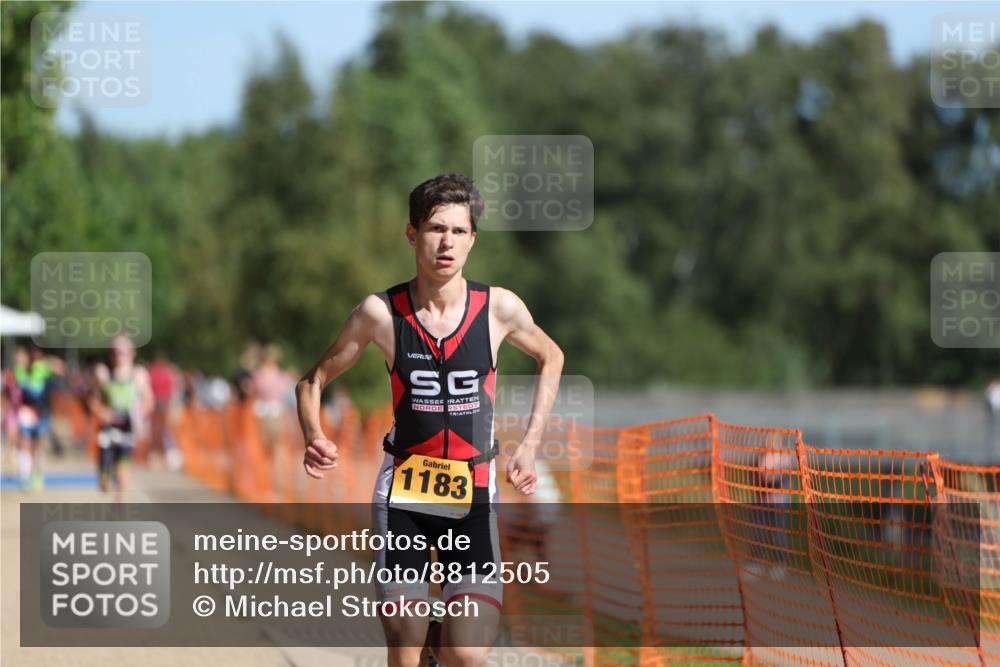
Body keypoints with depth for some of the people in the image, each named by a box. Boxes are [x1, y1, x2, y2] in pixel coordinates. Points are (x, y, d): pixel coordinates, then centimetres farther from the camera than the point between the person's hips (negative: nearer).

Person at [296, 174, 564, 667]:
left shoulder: (500, 308, -5)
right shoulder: (381, 312, -6)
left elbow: (551, 358, 17)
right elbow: (313, 381, 7)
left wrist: (529, 447, 9)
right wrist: (314, 438, -14)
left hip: (473, 497, 0)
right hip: (401, 497, 0)